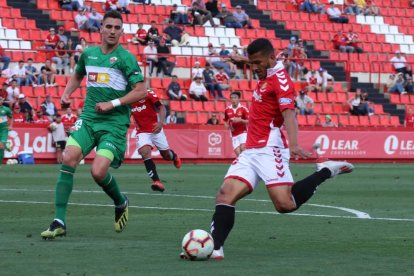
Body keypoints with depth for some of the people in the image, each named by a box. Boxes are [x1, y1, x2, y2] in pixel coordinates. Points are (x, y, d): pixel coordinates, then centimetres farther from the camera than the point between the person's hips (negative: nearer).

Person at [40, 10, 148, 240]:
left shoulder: (125, 58, -6)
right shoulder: (88, 54, 11)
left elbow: (141, 91, -11)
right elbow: (77, 76, 31)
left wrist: (112, 104, -16)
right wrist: (66, 93, 13)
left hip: (114, 123, -4)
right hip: (88, 118, 4)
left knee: (98, 171, -18)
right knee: (68, 158, -18)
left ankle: (121, 204, 18)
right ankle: (59, 222, -15)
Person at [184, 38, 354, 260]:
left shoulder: (280, 79, -10)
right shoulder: (264, 79, 17)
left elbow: (289, 113, -24)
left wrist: (293, 144, -37)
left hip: (270, 150, -8)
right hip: (250, 151, 8)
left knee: (285, 204, -18)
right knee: (225, 195, -11)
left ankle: (325, 172, 3)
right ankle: (215, 248, -19)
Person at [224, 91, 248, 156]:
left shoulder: (243, 109, -7)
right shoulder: (227, 110, 5)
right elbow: (225, 121, 20)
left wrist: (240, 120, -23)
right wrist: (227, 125, -1)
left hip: (243, 133, -4)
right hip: (234, 134, 4)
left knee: (242, 148, -24)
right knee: (237, 152, -5)